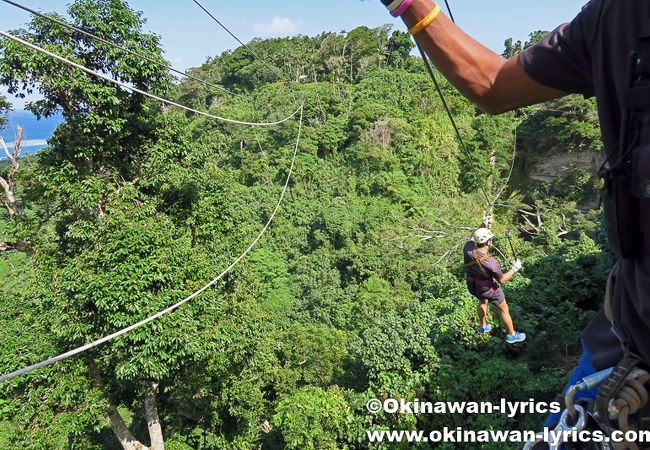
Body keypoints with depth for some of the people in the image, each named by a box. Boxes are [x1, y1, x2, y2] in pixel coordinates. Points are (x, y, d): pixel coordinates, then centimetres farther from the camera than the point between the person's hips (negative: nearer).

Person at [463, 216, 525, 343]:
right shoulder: (491, 263, -39)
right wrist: (515, 268, -10)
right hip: (488, 290, -5)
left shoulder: (468, 250, -26)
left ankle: (483, 327, 58)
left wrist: (484, 225, -8)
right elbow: (502, 280, -21)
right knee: (504, 309, 20)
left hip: (473, 288, 6)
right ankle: (512, 335, 41)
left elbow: (472, 238, -1)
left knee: (482, 302, 37)